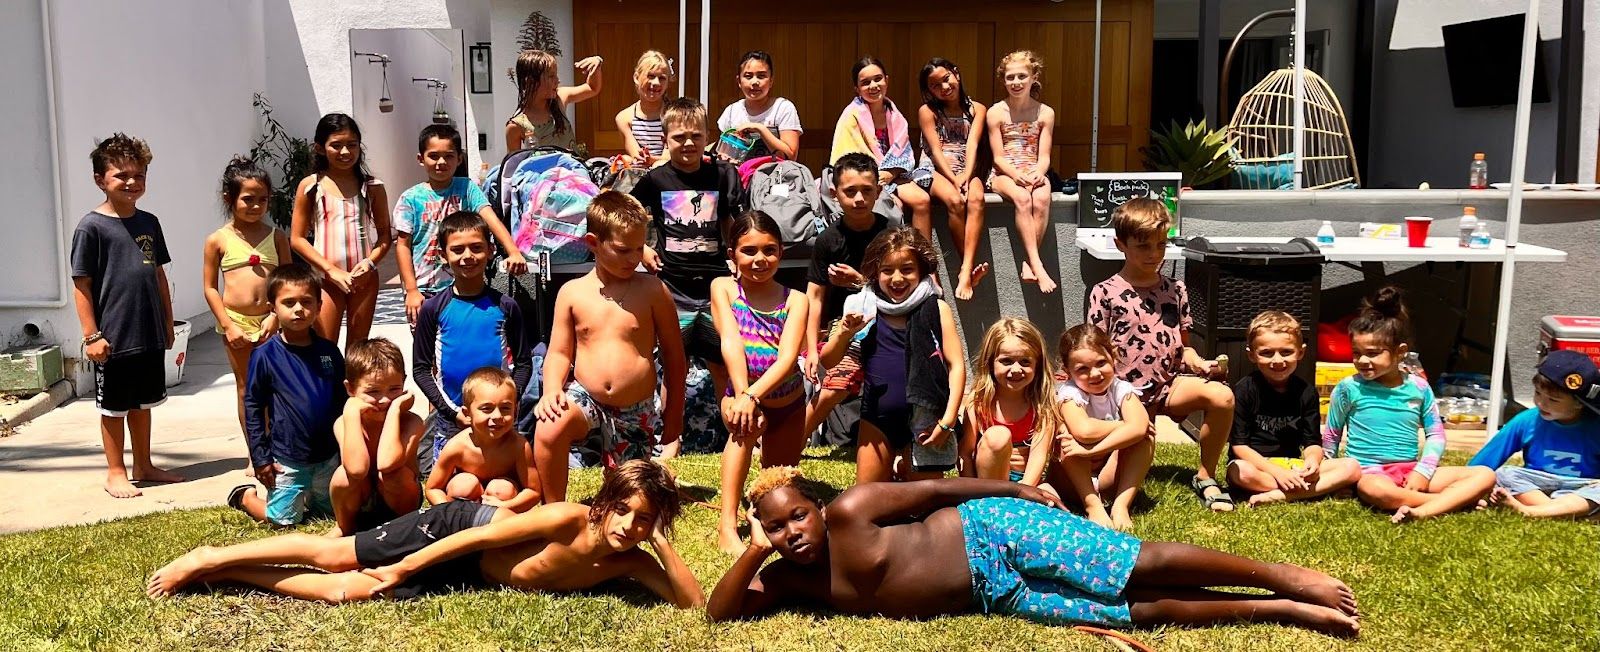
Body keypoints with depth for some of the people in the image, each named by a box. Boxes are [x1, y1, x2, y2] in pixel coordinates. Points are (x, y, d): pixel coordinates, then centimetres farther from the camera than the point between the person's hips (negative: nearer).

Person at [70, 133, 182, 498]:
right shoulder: (91, 227, -10)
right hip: (114, 337, -6)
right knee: (114, 407, 7)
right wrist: (91, 335, -13)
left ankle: (143, 466, 29)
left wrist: (168, 324, 15)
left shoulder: (149, 223, 7)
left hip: (150, 335, 6)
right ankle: (115, 473, 19)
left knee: (143, 402, 16)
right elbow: (81, 285, -10)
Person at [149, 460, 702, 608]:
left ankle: (226, 574, 16)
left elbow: (698, 603, -18)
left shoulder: (631, 564, -11)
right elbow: (482, 535, -21)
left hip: (466, 577, 4)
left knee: (345, 591, 0)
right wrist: (399, 570, -19)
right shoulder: (569, 518, -26)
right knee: (334, 556, -4)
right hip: (456, 529, -4)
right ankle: (210, 559, 16)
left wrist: (664, 546, -30)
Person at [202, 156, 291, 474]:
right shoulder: (218, 240, 0)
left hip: (271, 321, 1)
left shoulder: (276, 237, 4)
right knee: (246, 388, 9)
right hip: (236, 322, 0)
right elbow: (210, 287, 0)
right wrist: (228, 325, -8)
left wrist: (276, 316, -10)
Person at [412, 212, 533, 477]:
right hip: (450, 417, 0)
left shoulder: (505, 307, 0)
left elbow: (523, 363, 5)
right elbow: (421, 368, 2)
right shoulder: (433, 309, -1)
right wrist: (451, 410, -8)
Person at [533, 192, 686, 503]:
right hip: (584, 396, 0)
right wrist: (552, 390, -20)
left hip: (636, 410, 0)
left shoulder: (653, 290, -6)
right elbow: (559, 352, 1)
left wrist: (674, 415, 4)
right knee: (547, 431, -32)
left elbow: (674, 357, 0)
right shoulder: (572, 292, -3)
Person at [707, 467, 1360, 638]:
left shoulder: (851, 510, -11)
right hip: (998, 598, 5)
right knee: (1143, 611, -2)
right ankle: (1286, 611, 1)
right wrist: (752, 551, -15)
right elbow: (719, 610, 2)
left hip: (991, 530, -5)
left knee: (1145, 565, -12)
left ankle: (1286, 576, -1)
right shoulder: (789, 579, 5)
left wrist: (1024, 491, 0)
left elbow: (935, 489, -4)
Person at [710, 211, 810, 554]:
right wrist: (743, 396, -32)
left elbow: (787, 356, -20)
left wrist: (753, 395, -34)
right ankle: (728, 526, -34)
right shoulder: (723, 287, -6)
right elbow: (731, 342, -19)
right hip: (741, 394, -2)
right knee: (745, 425, -36)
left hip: (788, 404, 2)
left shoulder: (794, 300, -6)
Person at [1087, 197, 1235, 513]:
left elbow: (1182, 345, 14)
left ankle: (1205, 477, -8)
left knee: (1222, 396, -26)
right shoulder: (1106, 293, -3)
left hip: (1169, 384, 3)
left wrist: (1200, 363, -6)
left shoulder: (1175, 289, 10)